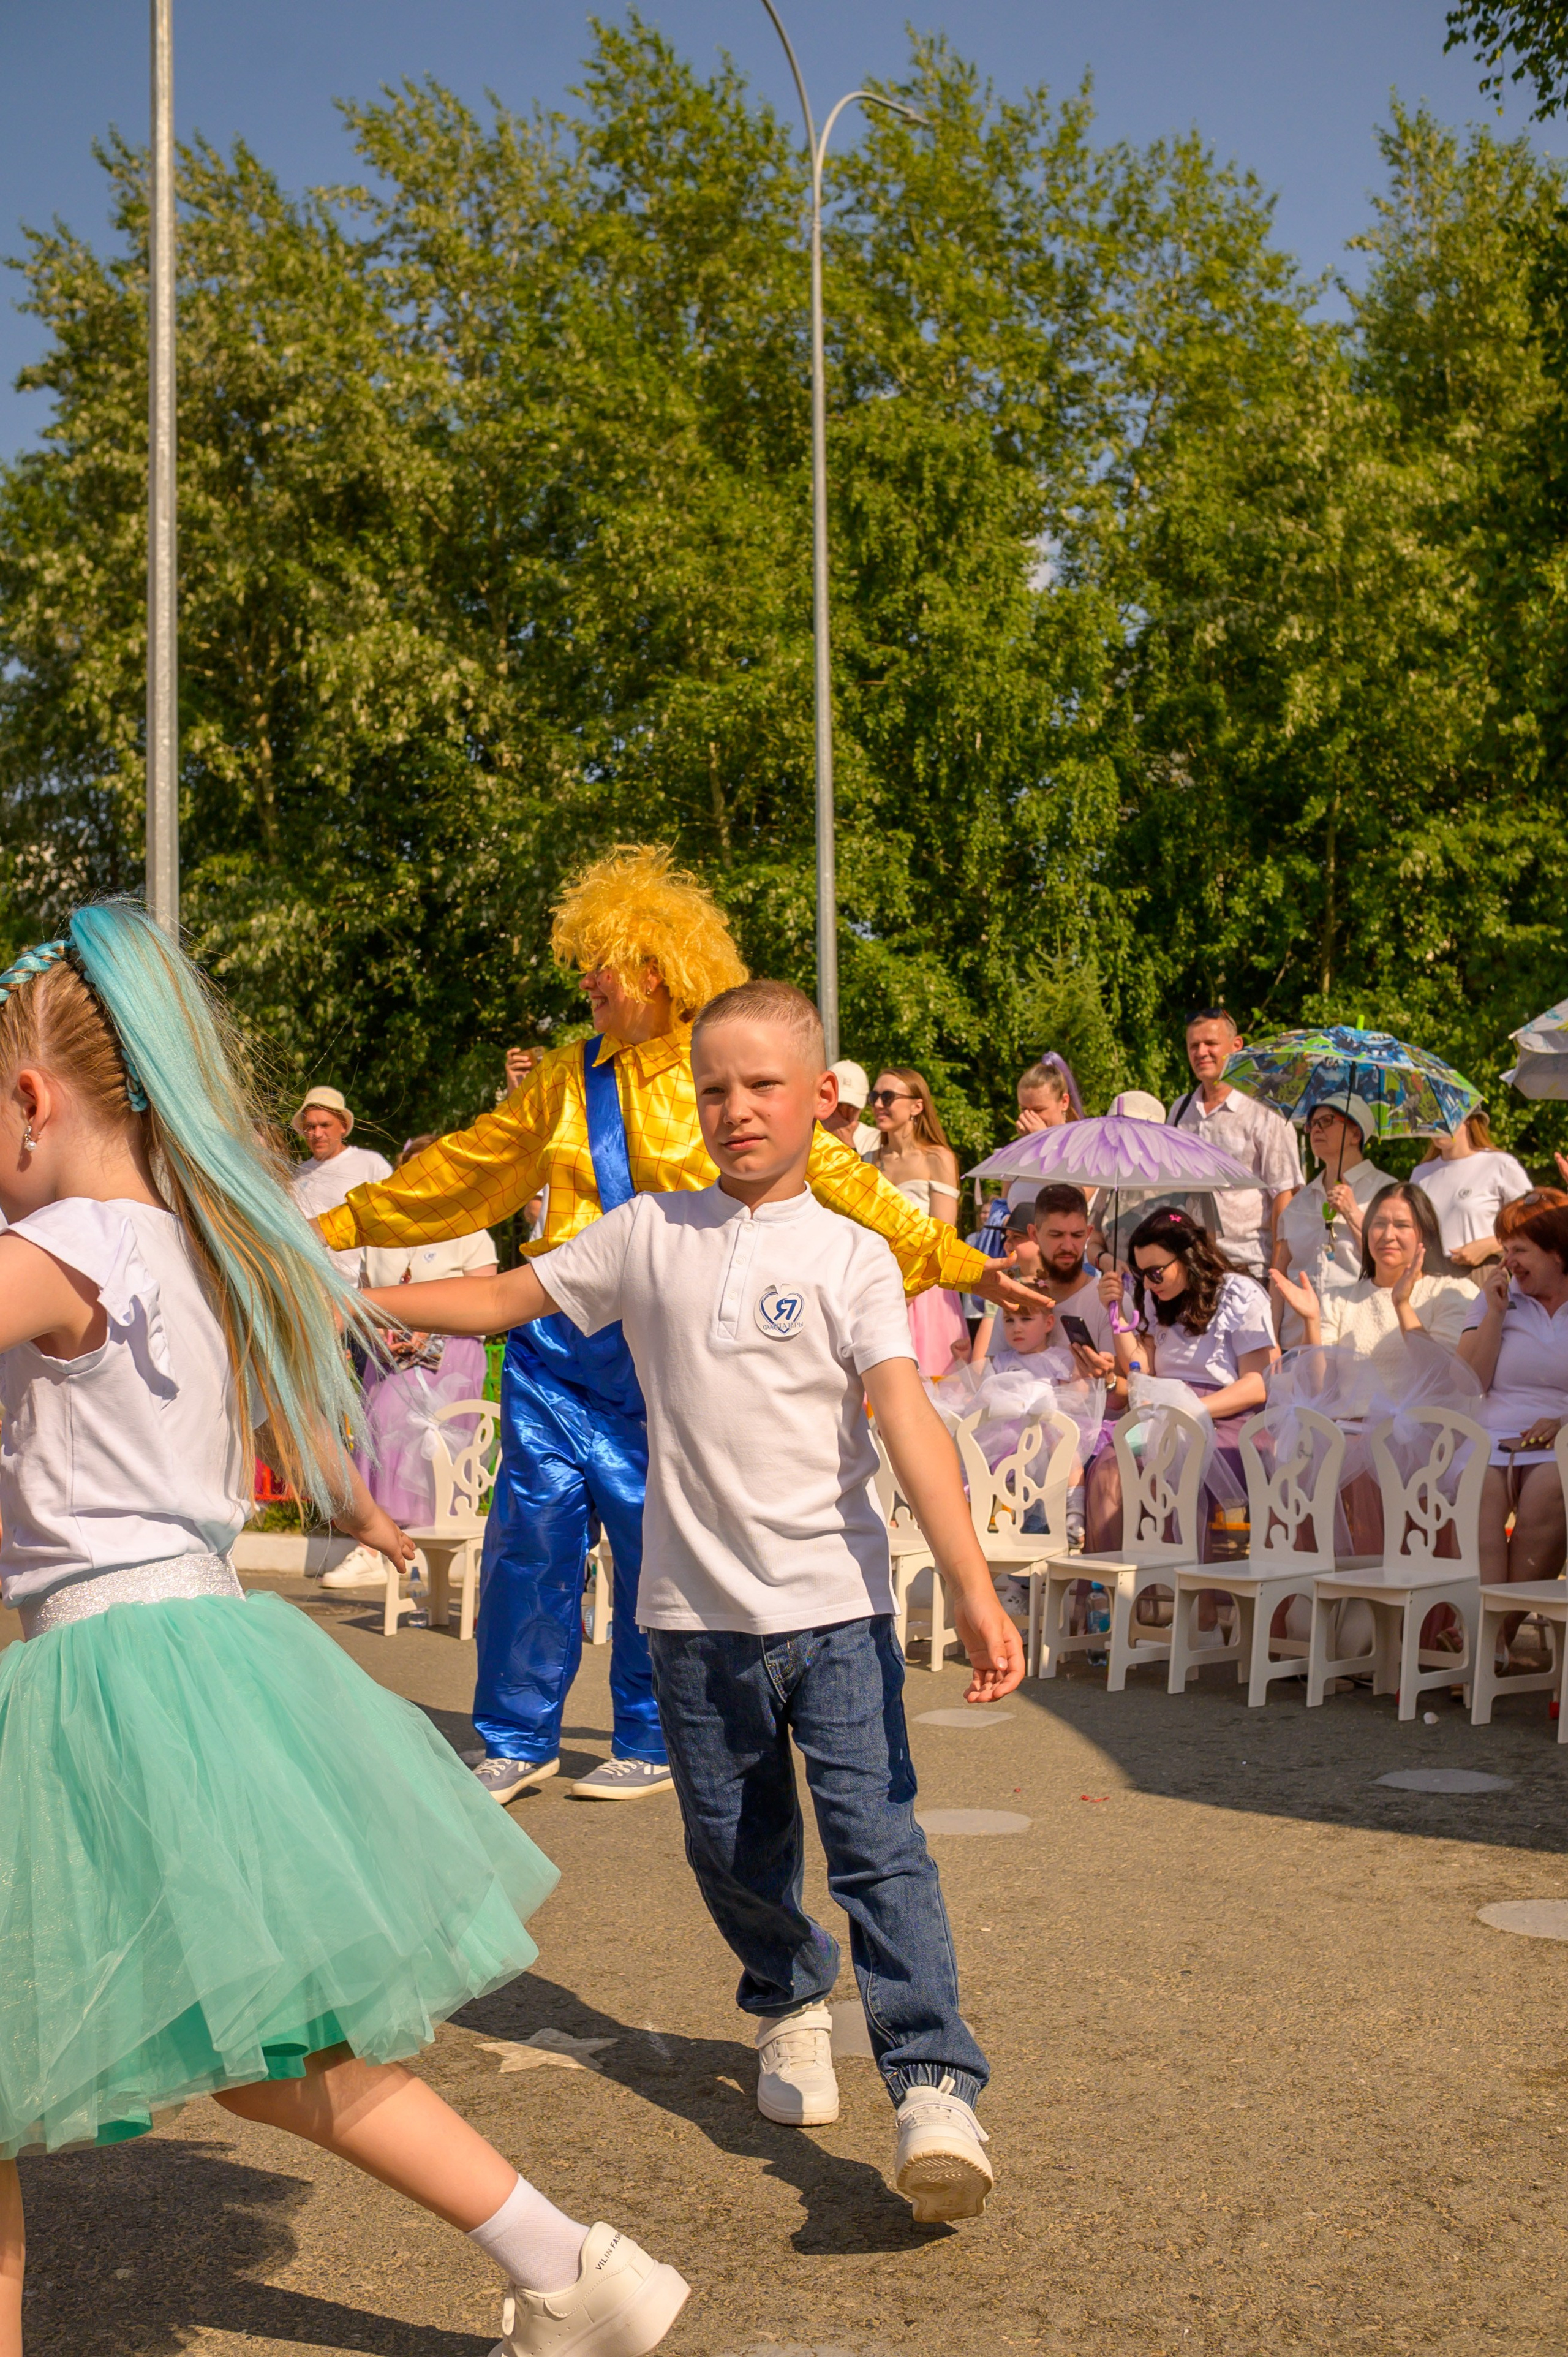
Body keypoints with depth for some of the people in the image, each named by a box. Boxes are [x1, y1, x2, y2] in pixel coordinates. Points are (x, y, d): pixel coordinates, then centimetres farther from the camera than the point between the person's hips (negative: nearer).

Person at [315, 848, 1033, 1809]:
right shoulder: (566, 1079, 11)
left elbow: (840, 1182, 0)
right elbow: (462, 1171, 19)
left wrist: (958, 1262, -6)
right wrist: (342, 1225, 21)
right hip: (558, 1340, 4)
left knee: (658, 1542, 1)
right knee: (533, 1532, 3)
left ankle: (652, 1744, 19)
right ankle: (521, 1741, 19)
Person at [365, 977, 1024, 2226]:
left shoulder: (852, 1258, -3)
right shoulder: (648, 1235, 5)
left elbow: (909, 1421, -12)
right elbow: (505, 1298, 13)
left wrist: (974, 1588, -22)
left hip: (832, 1600, -3)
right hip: (696, 1606, 3)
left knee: (876, 1837, -11)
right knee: (732, 1843, 15)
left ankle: (937, 2086, -10)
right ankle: (790, 2004, 42)